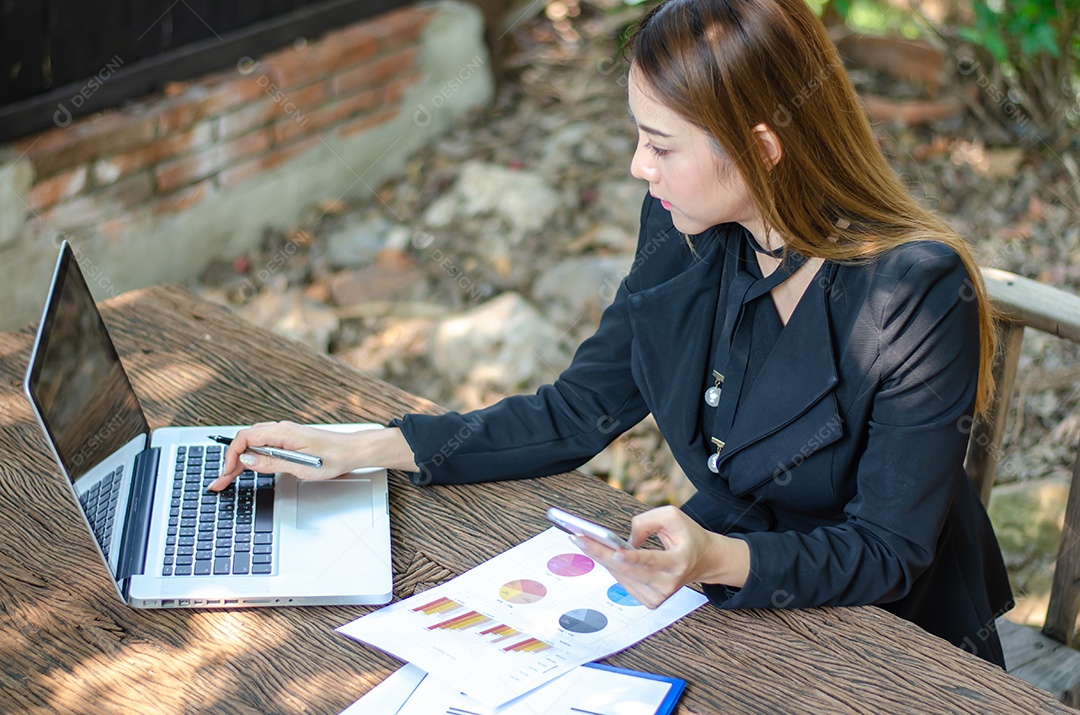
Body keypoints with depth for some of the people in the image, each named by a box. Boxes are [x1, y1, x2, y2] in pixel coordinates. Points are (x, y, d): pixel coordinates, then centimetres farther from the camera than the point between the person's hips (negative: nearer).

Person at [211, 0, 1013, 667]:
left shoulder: (917, 293, -25)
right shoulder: (685, 233, -7)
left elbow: (888, 550, -19)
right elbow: (576, 415, 1)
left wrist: (720, 561, -38)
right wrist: (360, 449, -5)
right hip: (724, 605, 5)